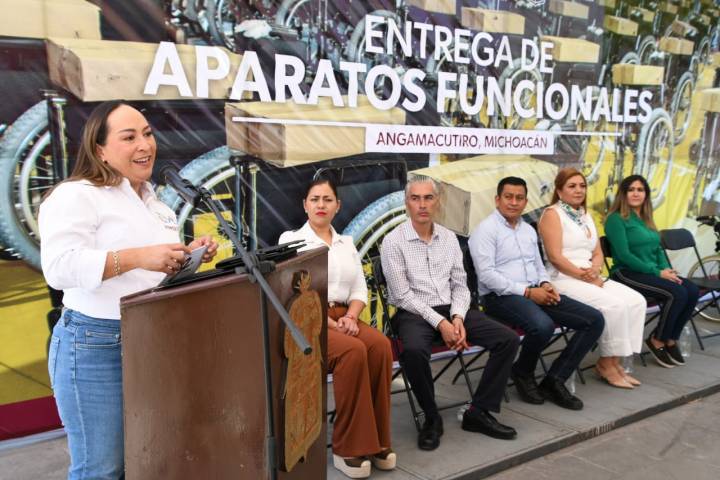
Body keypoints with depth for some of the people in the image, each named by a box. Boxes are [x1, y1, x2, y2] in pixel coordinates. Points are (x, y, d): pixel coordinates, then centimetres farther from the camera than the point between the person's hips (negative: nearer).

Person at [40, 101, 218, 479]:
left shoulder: (151, 198, 14)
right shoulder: (76, 196, -13)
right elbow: (59, 267, -26)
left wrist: (187, 255, 3)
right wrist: (139, 257, -33)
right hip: (95, 347, -8)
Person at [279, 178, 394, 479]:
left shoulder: (347, 243, 19)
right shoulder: (291, 239, 2)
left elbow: (360, 289, 13)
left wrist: (350, 316, -8)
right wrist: (330, 323, -18)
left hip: (345, 318, 5)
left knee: (381, 345, -26)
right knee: (353, 351, -33)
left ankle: (376, 440, -14)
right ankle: (348, 448, -20)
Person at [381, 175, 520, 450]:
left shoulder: (449, 238, 10)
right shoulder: (393, 242, -5)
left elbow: (460, 284, 10)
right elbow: (402, 295, -10)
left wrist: (457, 318, -9)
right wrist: (439, 323, -18)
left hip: (451, 309, 5)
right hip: (413, 313, -5)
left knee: (508, 339, -11)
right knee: (414, 350, -38)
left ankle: (479, 412, -1)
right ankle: (432, 419, -13)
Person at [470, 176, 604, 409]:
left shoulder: (529, 230, 20)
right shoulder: (486, 229, -5)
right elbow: (486, 274, -15)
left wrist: (545, 284, 1)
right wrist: (527, 292, -18)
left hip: (535, 292, 8)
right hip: (501, 296, -8)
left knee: (595, 320, -6)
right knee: (543, 326, -37)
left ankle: (554, 380, -4)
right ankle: (522, 374, -4)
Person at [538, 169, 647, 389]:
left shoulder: (585, 215, 20)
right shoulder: (552, 214, -4)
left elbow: (598, 253, 18)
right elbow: (555, 257, -14)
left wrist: (595, 271, -5)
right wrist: (586, 277, -14)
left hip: (591, 279, 8)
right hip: (563, 280, -8)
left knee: (637, 301, -11)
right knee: (614, 305, -25)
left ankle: (615, 361, -6)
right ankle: (606, 363, -8)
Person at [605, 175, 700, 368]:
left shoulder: (646, 219, 18)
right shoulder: (616, 218, -8)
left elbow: (658, 249, 18)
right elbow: (624, 255, -16)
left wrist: (666, 269, -3)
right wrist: (657, 273, -17)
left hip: (651, 272, 8)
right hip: (627, 273, -8)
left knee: (692, 291, -13)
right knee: (677, 293, -25)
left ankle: (671, 339, 2)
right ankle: (657, 341, -5)